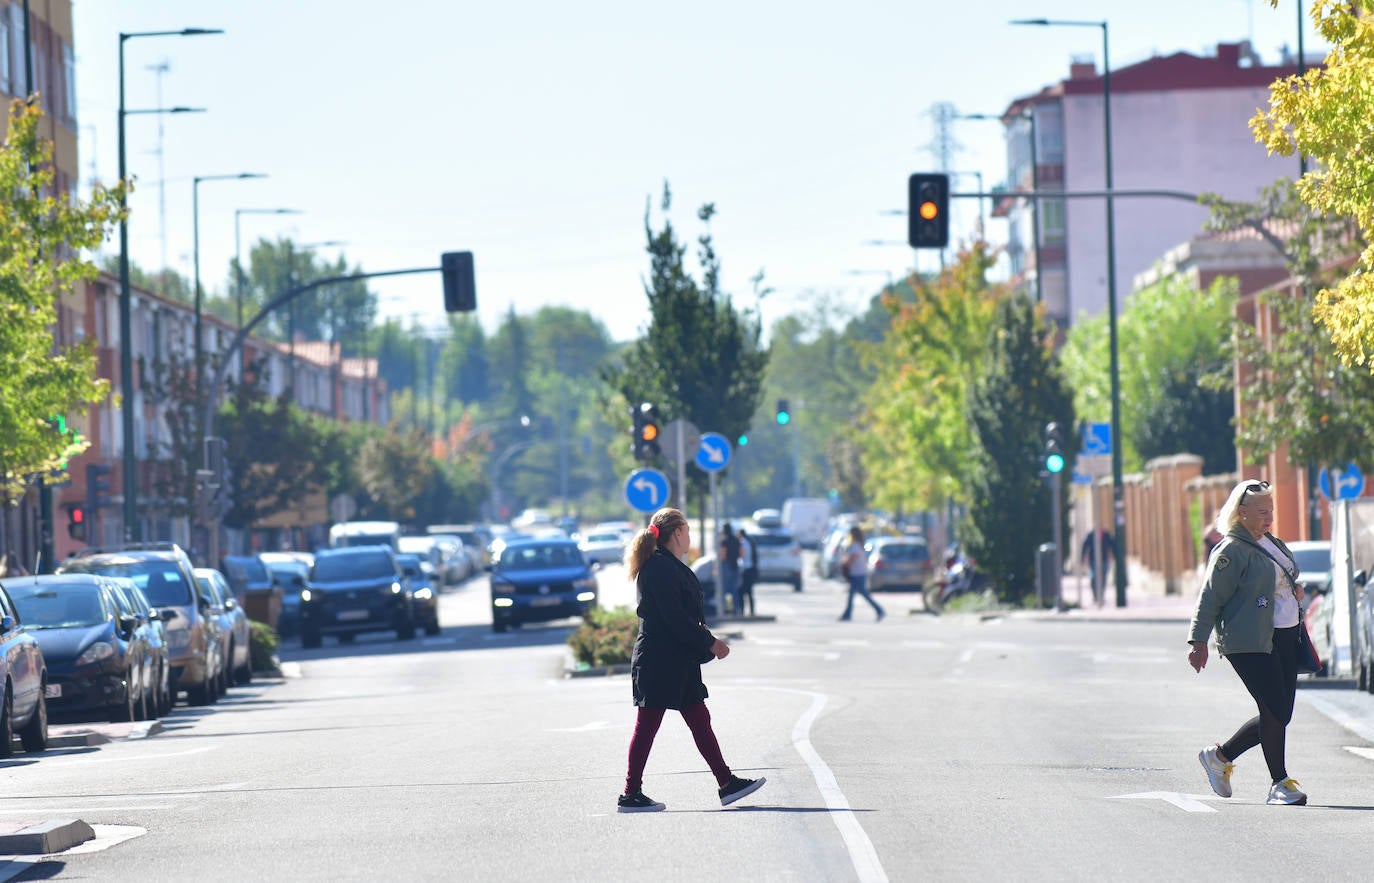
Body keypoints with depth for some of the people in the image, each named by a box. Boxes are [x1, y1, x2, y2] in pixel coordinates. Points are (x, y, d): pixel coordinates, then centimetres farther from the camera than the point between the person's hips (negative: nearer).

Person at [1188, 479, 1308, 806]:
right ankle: (1280, 784, -3)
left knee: (1279, 715, 6)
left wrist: (1295, 590, 15)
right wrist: (1198, 640, -13)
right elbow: (1210, 598, -10)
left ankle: (1220, 755, 24)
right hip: (1249, 642, -9)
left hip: (1284, 638, 9)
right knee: (1274, 711, -12)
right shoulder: (1231, 551, -9)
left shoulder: (1273, 544, 18)